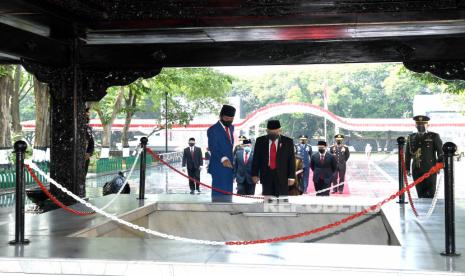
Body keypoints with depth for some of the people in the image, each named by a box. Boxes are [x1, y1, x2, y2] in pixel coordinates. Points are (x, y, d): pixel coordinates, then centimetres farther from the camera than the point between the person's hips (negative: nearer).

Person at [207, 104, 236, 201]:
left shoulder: (231, 128, 15)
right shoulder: (213, 130, -10)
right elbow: (213, 148, -18)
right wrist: (223, 159, -31)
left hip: (229, 167, 8)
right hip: (218, 168, -8)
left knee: (228, 193, 10)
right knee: (218, 193, -8)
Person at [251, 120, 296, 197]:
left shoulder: (288, 141, 0)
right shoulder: (260, 141, 4)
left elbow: (291, 160, -1)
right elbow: (256, 159, 7)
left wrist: (291, 176, -5)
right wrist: (255, 174, 2)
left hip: (282, 177, -1)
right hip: (266, 176, 1)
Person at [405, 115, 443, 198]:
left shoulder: (434, 136, 3)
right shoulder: (411, 138, 13)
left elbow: (440, 152, 1)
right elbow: (408, 154, 15)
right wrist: (407, 168, 11)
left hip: (430, 169, -3)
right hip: (416, 170, 3)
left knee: (430, 193, -6)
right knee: (420, 193, 4)